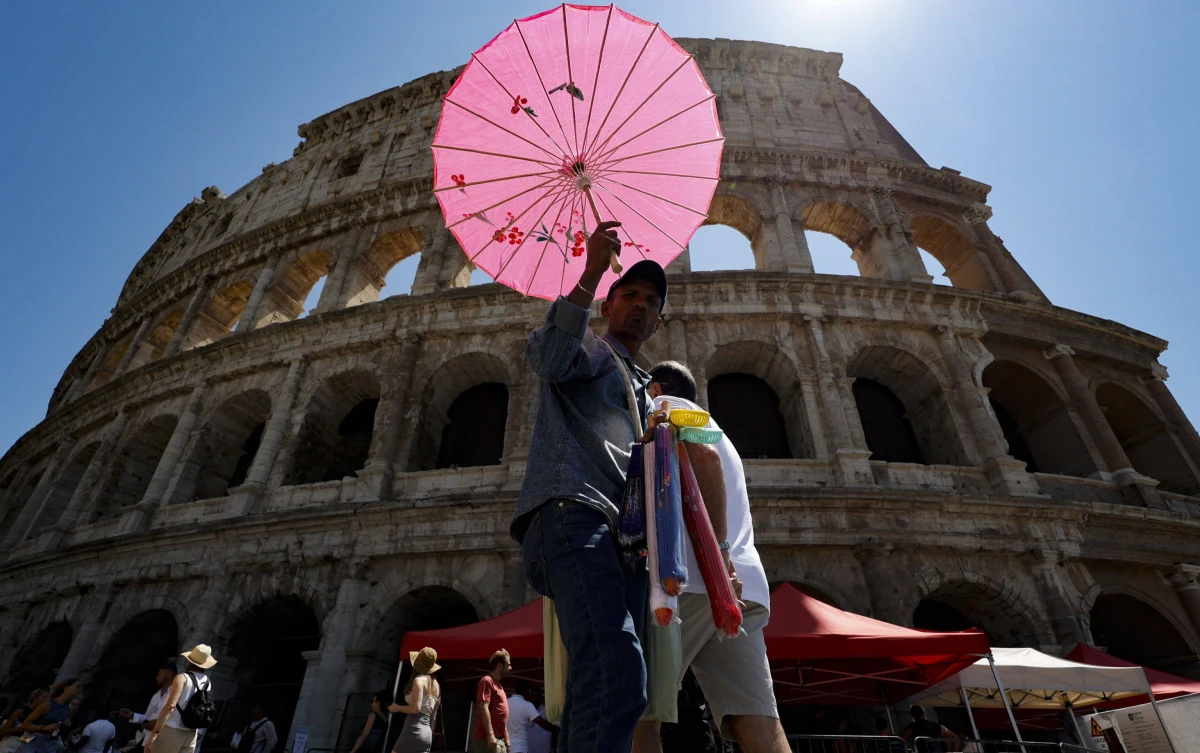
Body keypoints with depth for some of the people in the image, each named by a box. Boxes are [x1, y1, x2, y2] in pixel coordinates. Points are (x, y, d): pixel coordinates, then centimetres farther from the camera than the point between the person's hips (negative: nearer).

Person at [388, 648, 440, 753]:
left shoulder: (419, 680, -6)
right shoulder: (436, 685, 17)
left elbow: (416, 708, -16)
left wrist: (397, 707, 0)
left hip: (414, 731, -7)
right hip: (426, 733, 8)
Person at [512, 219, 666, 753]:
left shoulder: (644, 393, 37)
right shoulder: (588, 349, 18)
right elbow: (548, 359, -8)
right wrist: (591, 275, -12)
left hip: (622, 532, 8)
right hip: (573, 510, -8)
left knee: (600, 688, -1)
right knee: (614, 674, -27)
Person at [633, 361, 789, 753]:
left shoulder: (669, 404, 10)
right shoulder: (710, 426, 35)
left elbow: (704, 456, -11)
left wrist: (717, 551, -17)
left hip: (691, 578, -8)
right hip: (743, 587, 8)